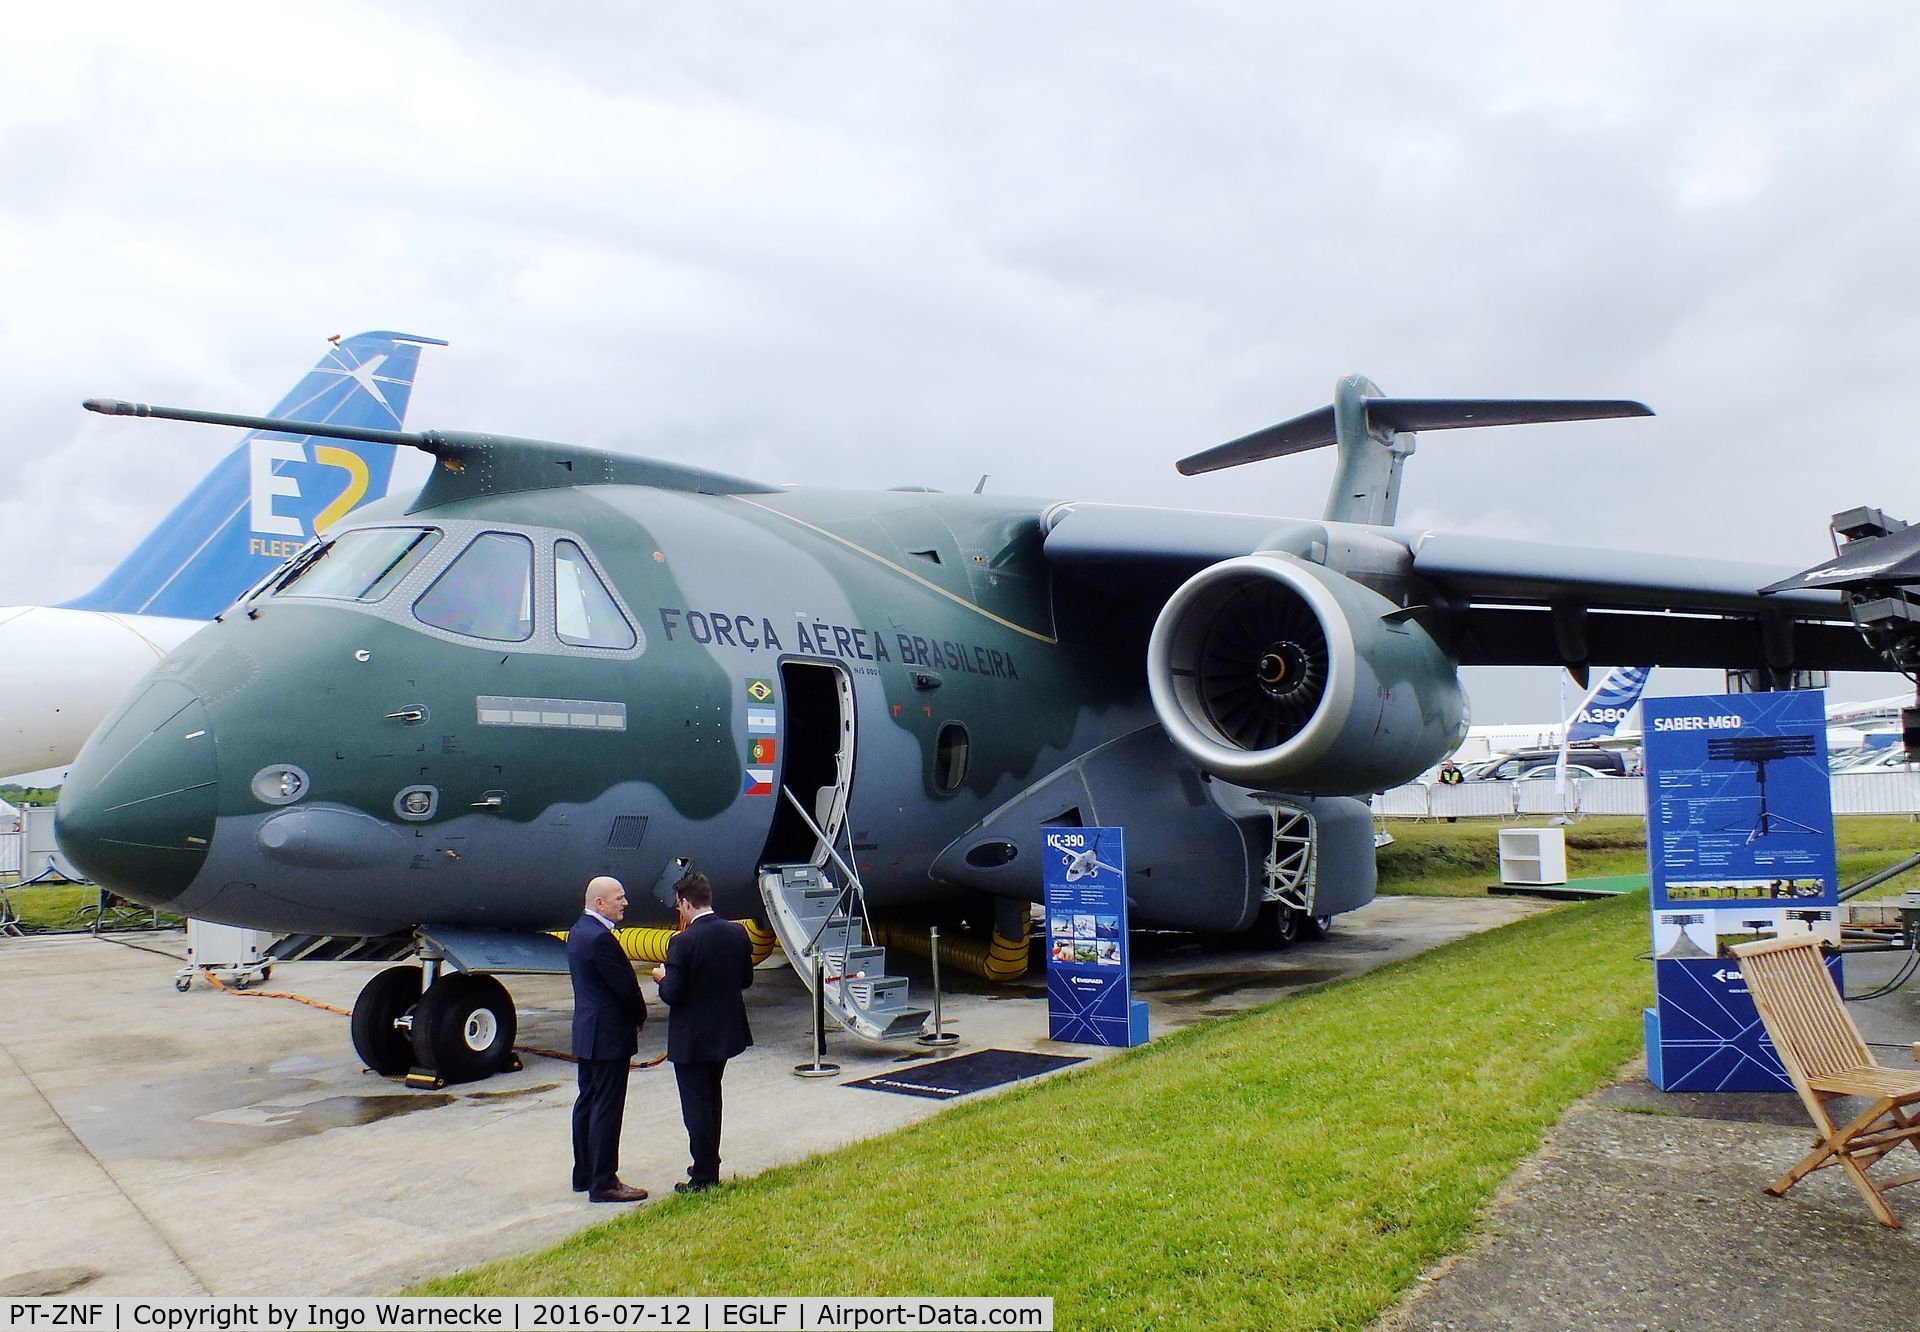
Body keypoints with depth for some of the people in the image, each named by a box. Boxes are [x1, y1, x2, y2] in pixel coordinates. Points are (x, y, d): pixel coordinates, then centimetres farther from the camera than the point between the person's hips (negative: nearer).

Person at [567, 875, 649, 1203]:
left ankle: (584, 1174, 27)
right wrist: (640, 1016, -1)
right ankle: (603, 1183, 2)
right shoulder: (600, 938, -23)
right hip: (609, 1035, -11)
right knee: (607, 1108, -3)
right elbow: (626, 986, -20)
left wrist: (633, 1015, 9)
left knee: (587, 1102, 17)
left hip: (586, 1032, 11)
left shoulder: (578, 931, 10)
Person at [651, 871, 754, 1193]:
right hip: (725, 1031, 7)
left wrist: (663, 977, 0)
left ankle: (704, 1177, 13)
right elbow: (746, 980, 5)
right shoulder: (737, 933, -4)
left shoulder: (683, 942, -22)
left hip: (691, 1039, -7)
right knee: (711, 1100, 23)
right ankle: (709, 1164, 34)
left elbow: (672, 996, -20)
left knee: (696, 1104, 5)